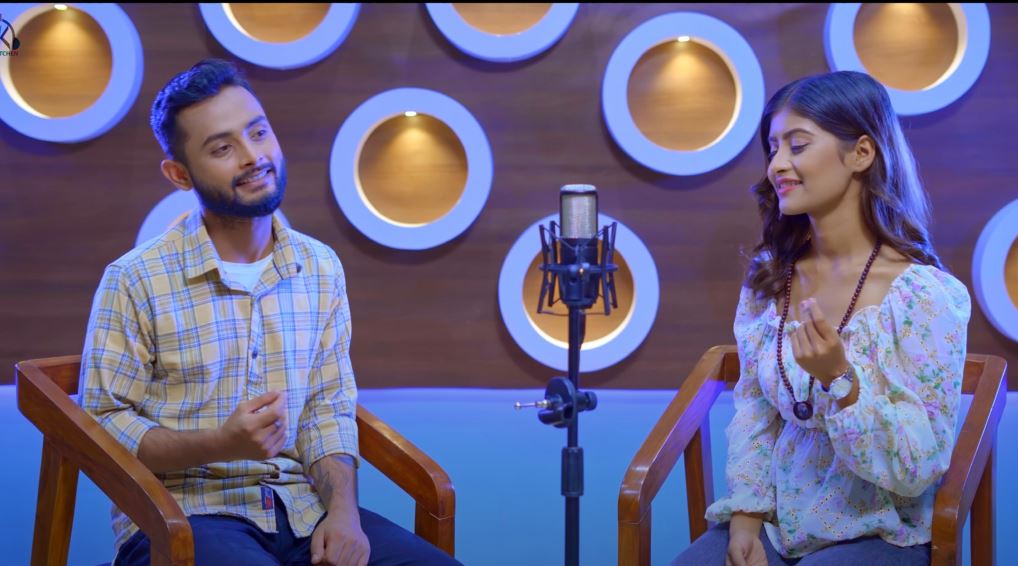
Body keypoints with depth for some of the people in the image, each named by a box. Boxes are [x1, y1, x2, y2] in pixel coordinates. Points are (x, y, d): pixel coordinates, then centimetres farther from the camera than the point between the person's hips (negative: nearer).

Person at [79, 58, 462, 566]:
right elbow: (102, 424, -6)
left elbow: (329, 410, 9)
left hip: (302, 510, 4)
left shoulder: (321, 268, 8)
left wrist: (343, 508, -9)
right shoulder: (135, 281, -6)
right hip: (182, 516, -4)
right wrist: (220, 444, -20)